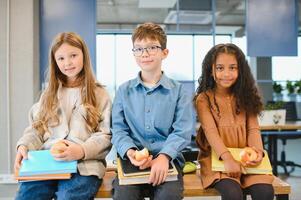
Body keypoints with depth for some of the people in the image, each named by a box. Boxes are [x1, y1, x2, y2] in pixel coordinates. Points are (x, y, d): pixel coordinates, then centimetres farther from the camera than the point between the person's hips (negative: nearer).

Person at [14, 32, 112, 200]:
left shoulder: (99, 94, 9)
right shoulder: (49, 94, 22)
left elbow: (105, 135, 1)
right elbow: (36, 129, 20)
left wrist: (82, 151, -17)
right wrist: (24, 145, -2)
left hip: (85, 164, -3)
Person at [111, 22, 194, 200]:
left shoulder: (179, 91, 5)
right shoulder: (124, 91, 11)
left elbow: (182, 131, -4)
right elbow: (118, 129, 6)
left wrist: (164, 156, -21)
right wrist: (130, 151, -15)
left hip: (168, 159, -1)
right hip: (133, 160, 1)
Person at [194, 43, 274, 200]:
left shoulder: (245, 97, 11)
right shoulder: (203, 99, -1)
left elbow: (253, 128, 5)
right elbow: (211, 132, -13)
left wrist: (257, 150, -16)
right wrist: (227, 158, -26)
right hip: (217, 158, -3)